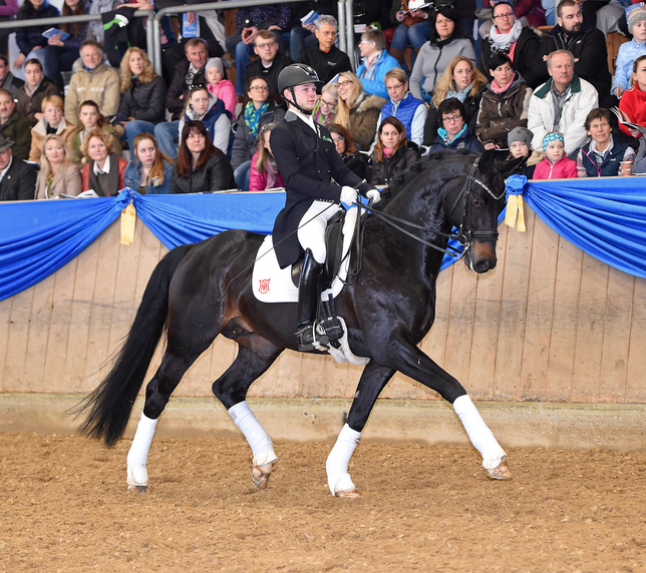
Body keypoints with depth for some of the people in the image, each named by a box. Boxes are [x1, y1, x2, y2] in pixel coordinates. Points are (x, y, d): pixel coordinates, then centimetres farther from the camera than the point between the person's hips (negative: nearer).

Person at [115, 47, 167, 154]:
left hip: (152, 125, -4)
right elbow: (123, 110, 10)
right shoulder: (126, 83, 18)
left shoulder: (156, 81, 3)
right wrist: (122, 121, -13)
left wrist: (134, 119, -15)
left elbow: (155, 111, -6)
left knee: (133, 126, -39)